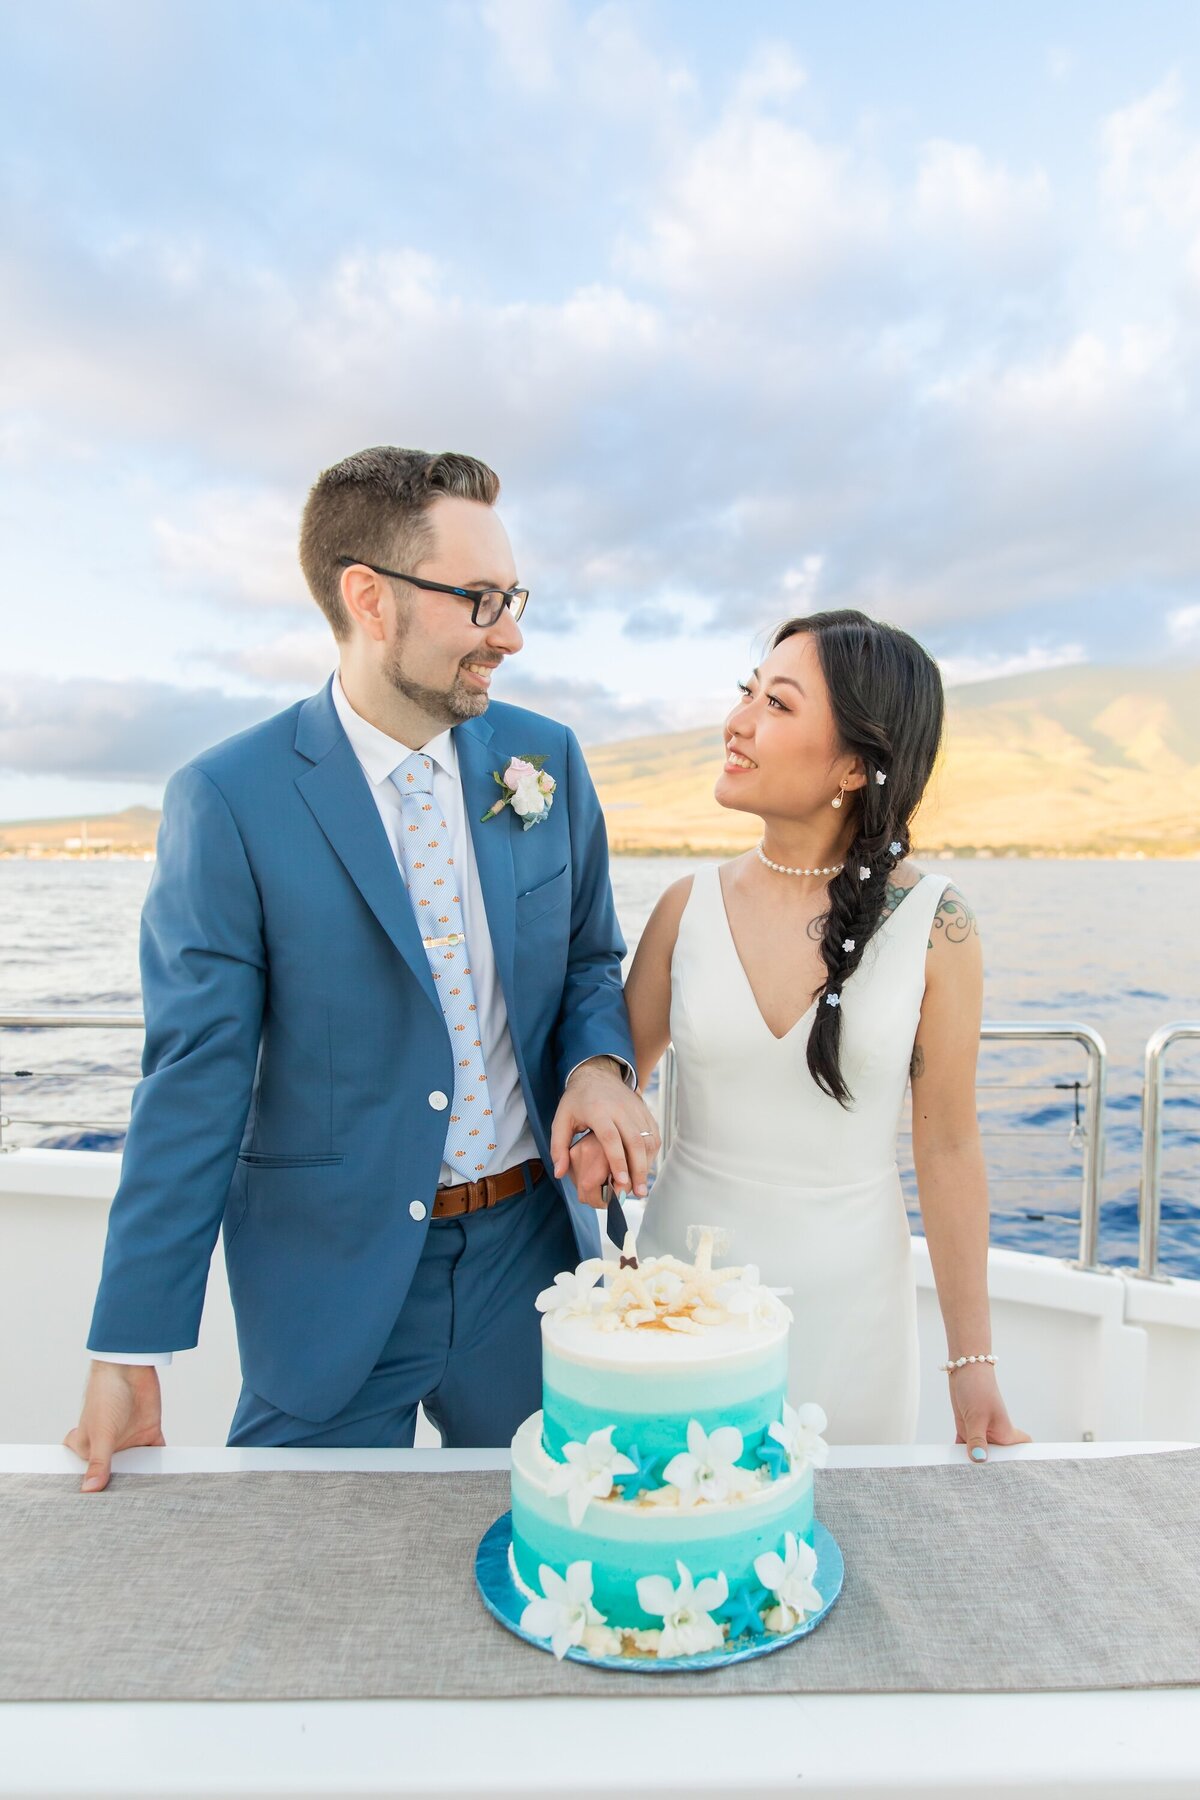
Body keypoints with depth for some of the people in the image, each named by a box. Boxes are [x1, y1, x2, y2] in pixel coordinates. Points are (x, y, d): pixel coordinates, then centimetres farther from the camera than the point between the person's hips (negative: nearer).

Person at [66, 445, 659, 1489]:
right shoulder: (228, 801, -13)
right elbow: (196, 1083, -11)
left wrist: (599, 1063, -12)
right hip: (334, 1276, -3)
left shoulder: (547, 760, 0)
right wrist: (129, 1354, -8)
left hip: (532, 1247, 4)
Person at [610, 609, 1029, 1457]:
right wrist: (599, 1130, -17)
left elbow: (948, 1148, -5)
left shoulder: (933, 924, -10)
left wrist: (973, 1363, -2)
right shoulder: (691, 906, -5)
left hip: (847, 1297, -1)